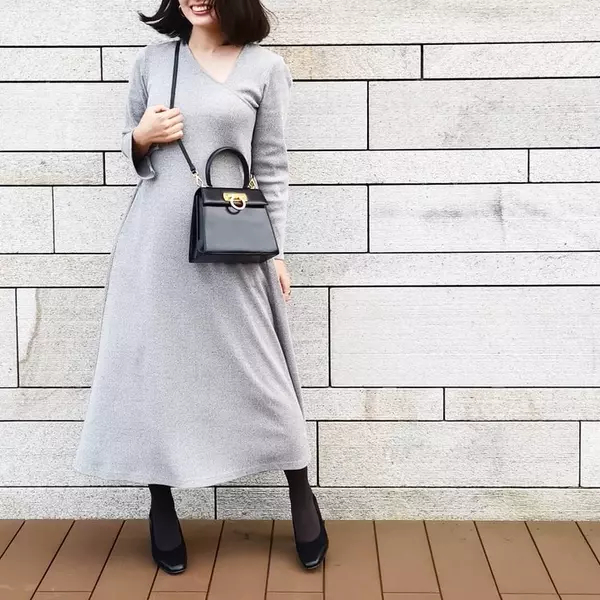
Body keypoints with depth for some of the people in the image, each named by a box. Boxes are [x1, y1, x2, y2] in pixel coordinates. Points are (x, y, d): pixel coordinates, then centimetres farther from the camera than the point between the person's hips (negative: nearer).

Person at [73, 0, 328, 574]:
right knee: (153, 369, 5)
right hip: (155, 239, 2)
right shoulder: (152, 59, 8)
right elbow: (132, 150, 16)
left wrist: (276, 250, 0)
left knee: (258, 372, 3)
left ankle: (301, 495, 21)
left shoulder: (265, 67, 2)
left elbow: (271, 167, 3)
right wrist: (141, 137, -7)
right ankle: (161, 506, 20)